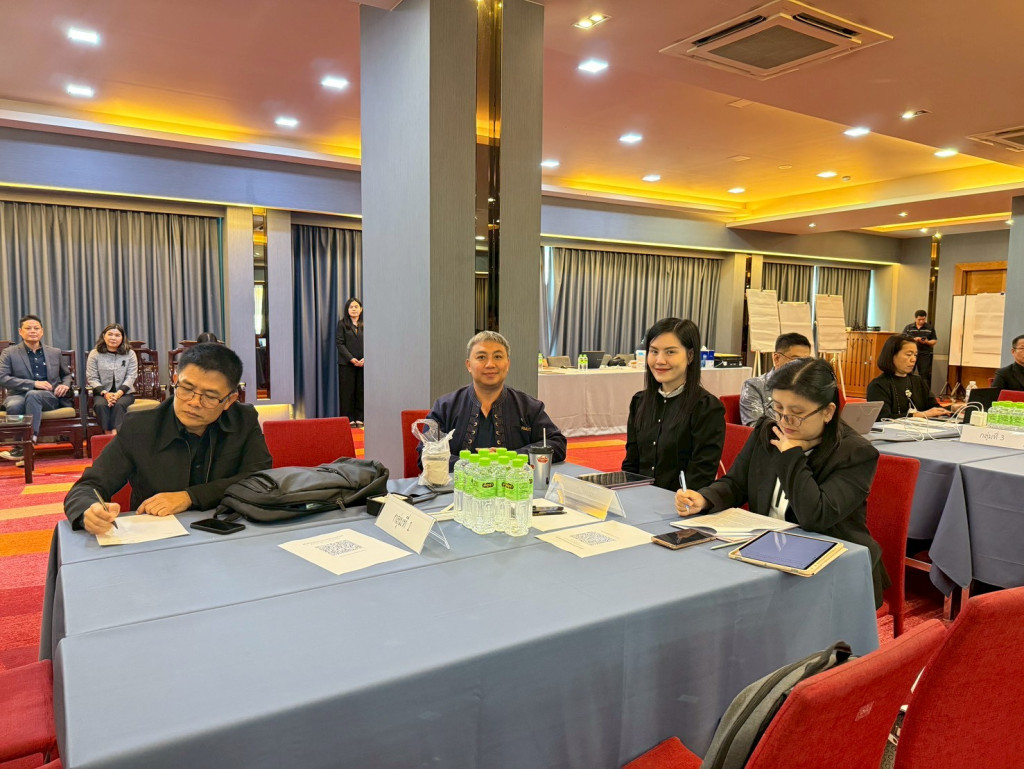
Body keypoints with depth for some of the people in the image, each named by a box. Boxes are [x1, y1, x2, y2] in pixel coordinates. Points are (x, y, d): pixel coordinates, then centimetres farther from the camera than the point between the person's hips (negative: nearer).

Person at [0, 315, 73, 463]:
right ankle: (20, 446, -27)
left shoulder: (55, 353, 17)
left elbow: (67, 374, 30)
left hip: (50, 397, 0)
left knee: (33, 395, -37)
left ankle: (29, 442, -40)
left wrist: (66, 385, 4)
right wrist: (33, 384, -15)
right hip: (19, 395, 0)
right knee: (13, 406, -37)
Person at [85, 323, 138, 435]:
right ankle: (108, 434, -35)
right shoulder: (94, 354, 5)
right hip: (102, 393, 0)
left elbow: (131, 377, -2)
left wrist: (118, 393, -18)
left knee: (119, 404, -33)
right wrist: (105, 393, -16)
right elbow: (92, 378, 1)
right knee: (100, 405, -32)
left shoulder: (130, 354, 5)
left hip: (124, 393, 0)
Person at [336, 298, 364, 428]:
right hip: (346, 363, -2)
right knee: (347, 391, 0)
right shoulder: (342, 324, 3)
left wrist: (365, 359, -11)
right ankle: (349, 419, 6)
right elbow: (339, 343, -4)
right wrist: (351, 359, -14)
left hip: (363, 363, 2)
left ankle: (359, 418, 10)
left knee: (361, 391, 4)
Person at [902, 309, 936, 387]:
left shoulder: (930, 328, 8)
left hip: (924, 354, 0)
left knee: (924, 376, -3)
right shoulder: (908, 327, 7)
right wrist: (913, 339, -16)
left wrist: (927, 342, -13)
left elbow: (934, 341, 9)